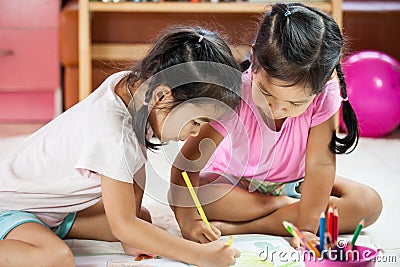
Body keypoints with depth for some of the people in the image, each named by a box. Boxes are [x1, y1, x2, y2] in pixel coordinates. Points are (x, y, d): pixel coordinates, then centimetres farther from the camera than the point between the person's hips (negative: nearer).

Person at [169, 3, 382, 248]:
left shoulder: (325, 95, -27)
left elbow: (320, 162, -25)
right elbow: (188, 163, -32)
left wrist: (306, 228, -31)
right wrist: (188, 221, -44)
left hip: (293, 182, 2)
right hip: (235, 182, -1)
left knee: (369, 203, -19)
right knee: (186, 194, -33)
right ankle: (290, 205, -15)